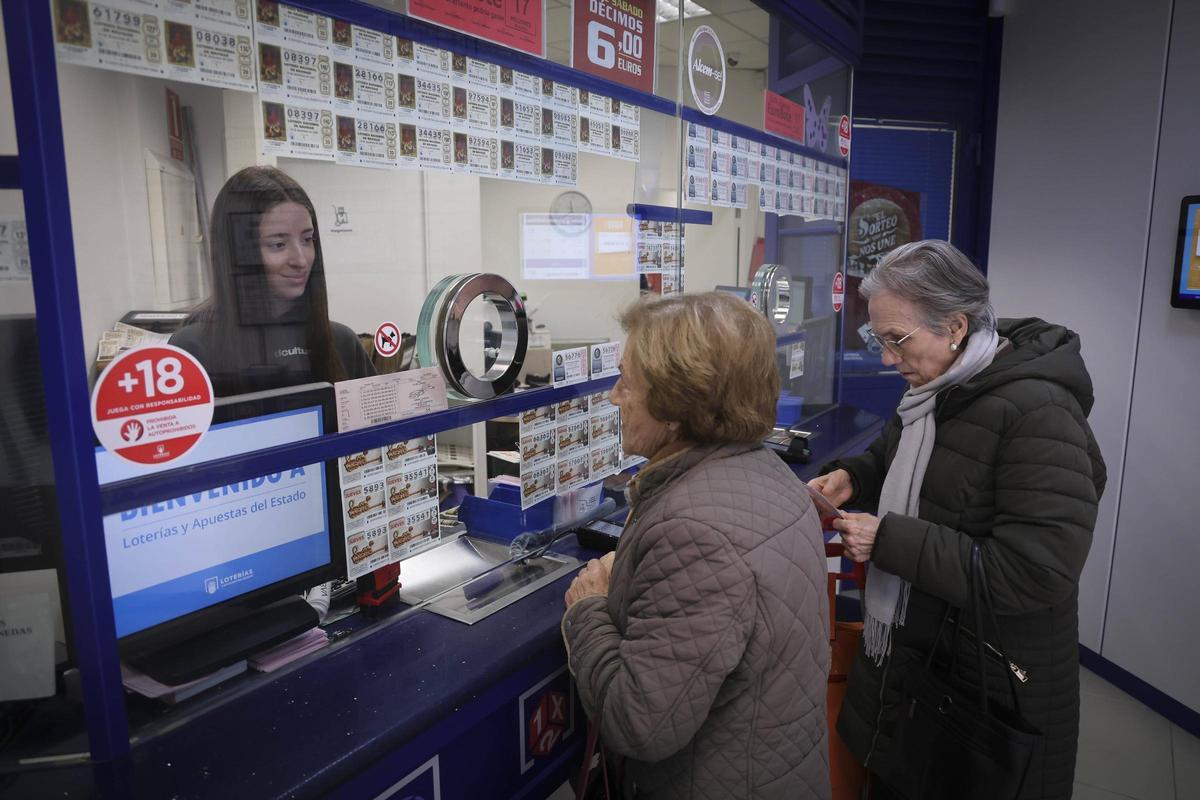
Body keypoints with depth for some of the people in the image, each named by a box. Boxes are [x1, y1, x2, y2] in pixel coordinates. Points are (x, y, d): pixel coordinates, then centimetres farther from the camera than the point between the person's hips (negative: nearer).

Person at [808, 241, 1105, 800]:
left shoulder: (1038, 413, -26)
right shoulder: (936, 386, 0)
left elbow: (1037, 573, -29)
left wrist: (890, 541, -27)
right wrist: (851, 477, -2)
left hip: (991, 681, -7)